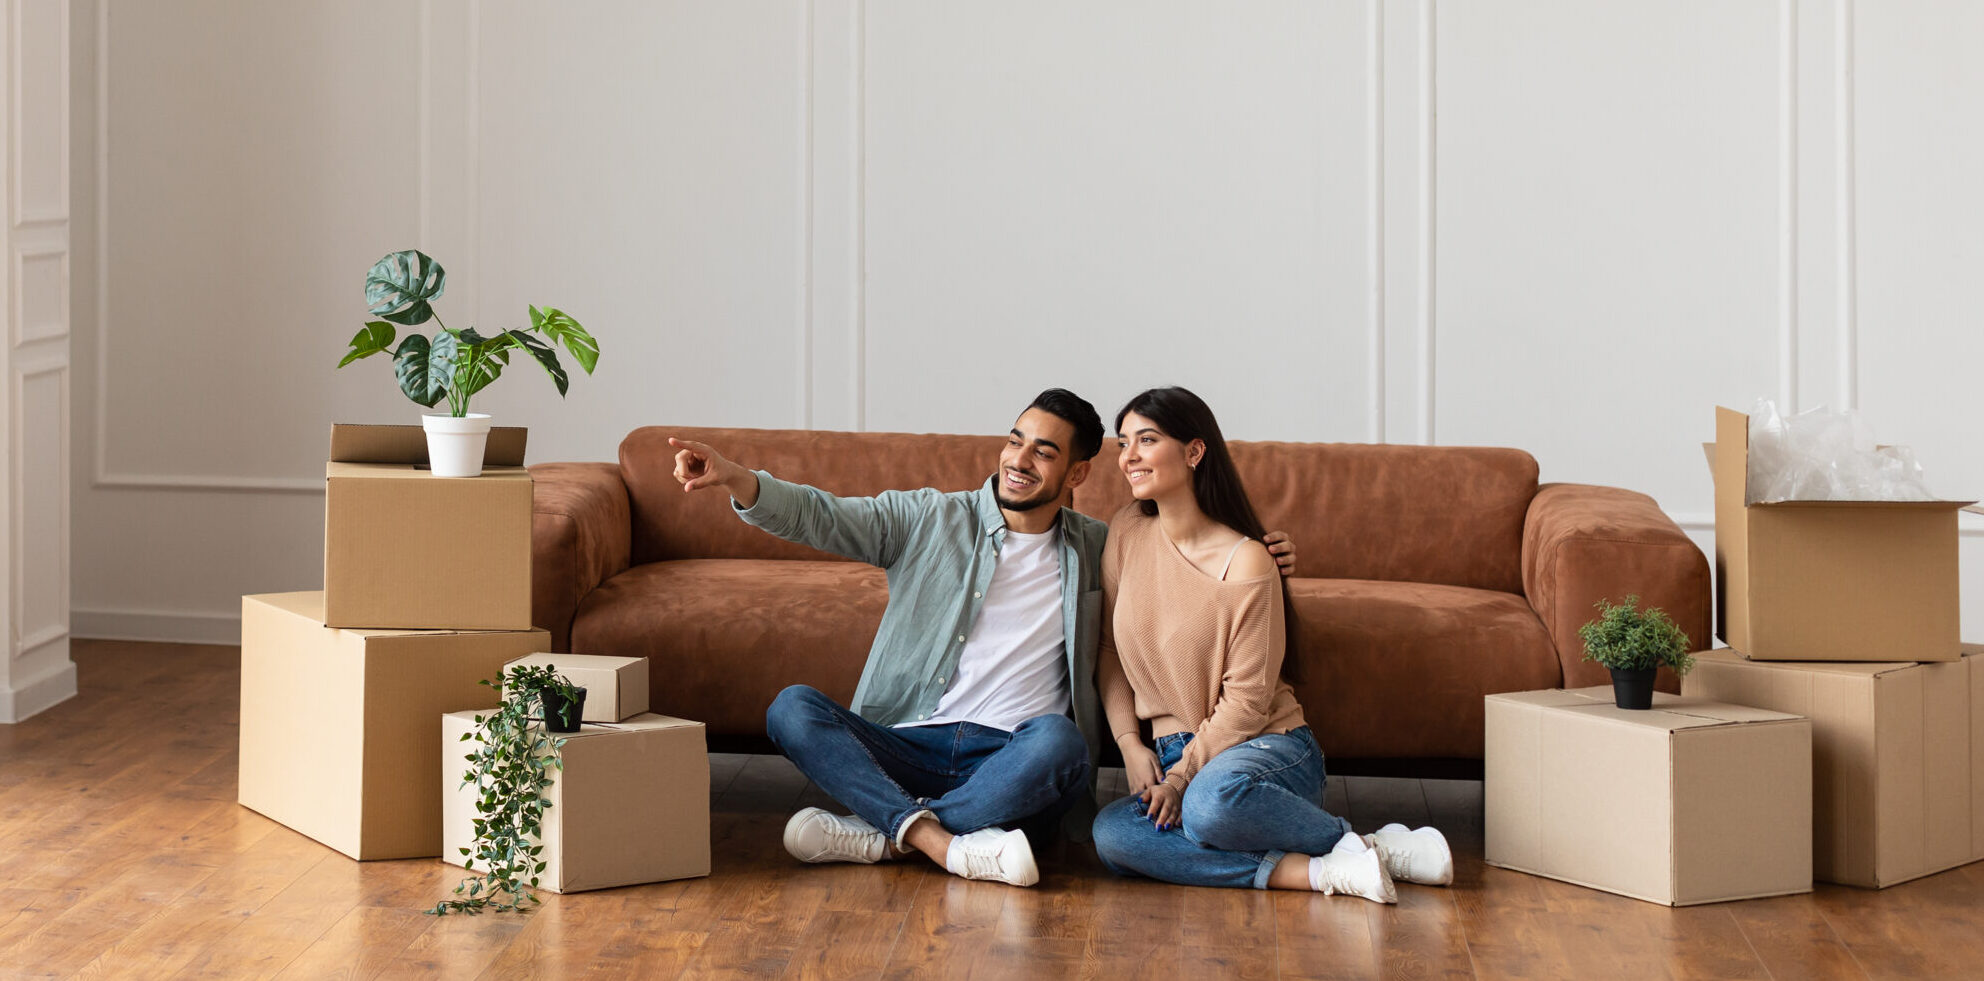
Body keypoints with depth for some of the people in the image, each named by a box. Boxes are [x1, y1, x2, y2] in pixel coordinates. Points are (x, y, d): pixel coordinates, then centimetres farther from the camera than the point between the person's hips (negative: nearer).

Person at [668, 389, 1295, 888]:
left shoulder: (1098, 550, 14)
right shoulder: (929, 520, 8)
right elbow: (819, 517, -1)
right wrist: (733, 479, -19)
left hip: (1014, 761, 0)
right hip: (909, 747, 0)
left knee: (1057, 738, -36)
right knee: (792, 708, -25)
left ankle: (879, 834, -27)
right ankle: (940, 841, -40)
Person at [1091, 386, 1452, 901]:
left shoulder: (1245, 562, -13)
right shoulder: (1127, 532, 5)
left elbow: (1246, 700, -12)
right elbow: (1109, 648, 11)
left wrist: (1182, 776, -18)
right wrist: (1131, 743, -2)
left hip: (1268, 746, -6)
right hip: (1173, 750, 6)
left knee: (1213, 799, -41)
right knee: (1111, 835, -28)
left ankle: (1359, 844, -17)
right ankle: (1316, 872, -27)